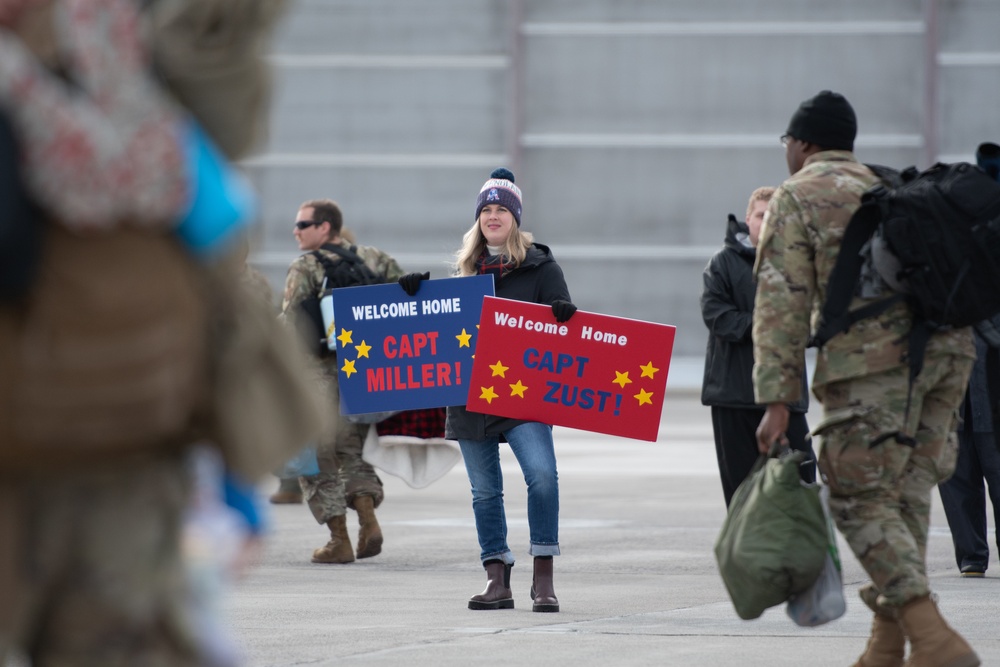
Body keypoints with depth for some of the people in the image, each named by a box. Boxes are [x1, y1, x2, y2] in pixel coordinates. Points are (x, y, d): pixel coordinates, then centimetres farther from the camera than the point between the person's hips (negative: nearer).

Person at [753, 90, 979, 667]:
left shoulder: (798, 198, 6)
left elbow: (783, 301, -3)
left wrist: (777, 400, -7)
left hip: (873, 360, -7)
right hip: (948, 350, 7)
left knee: (863, 502, -4)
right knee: (907, 495, 14)